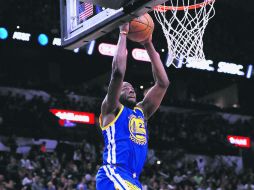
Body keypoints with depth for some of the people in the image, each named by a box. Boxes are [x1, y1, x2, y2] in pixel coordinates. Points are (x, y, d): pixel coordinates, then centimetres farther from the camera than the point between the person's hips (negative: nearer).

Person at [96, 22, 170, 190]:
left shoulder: (141, 111, 25)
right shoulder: (111, 109, 6)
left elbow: (163, 83, 21)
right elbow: (118, 72, -9)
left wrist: (149, 46, 20)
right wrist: (123, 34, 0)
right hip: (113, 174, -8)